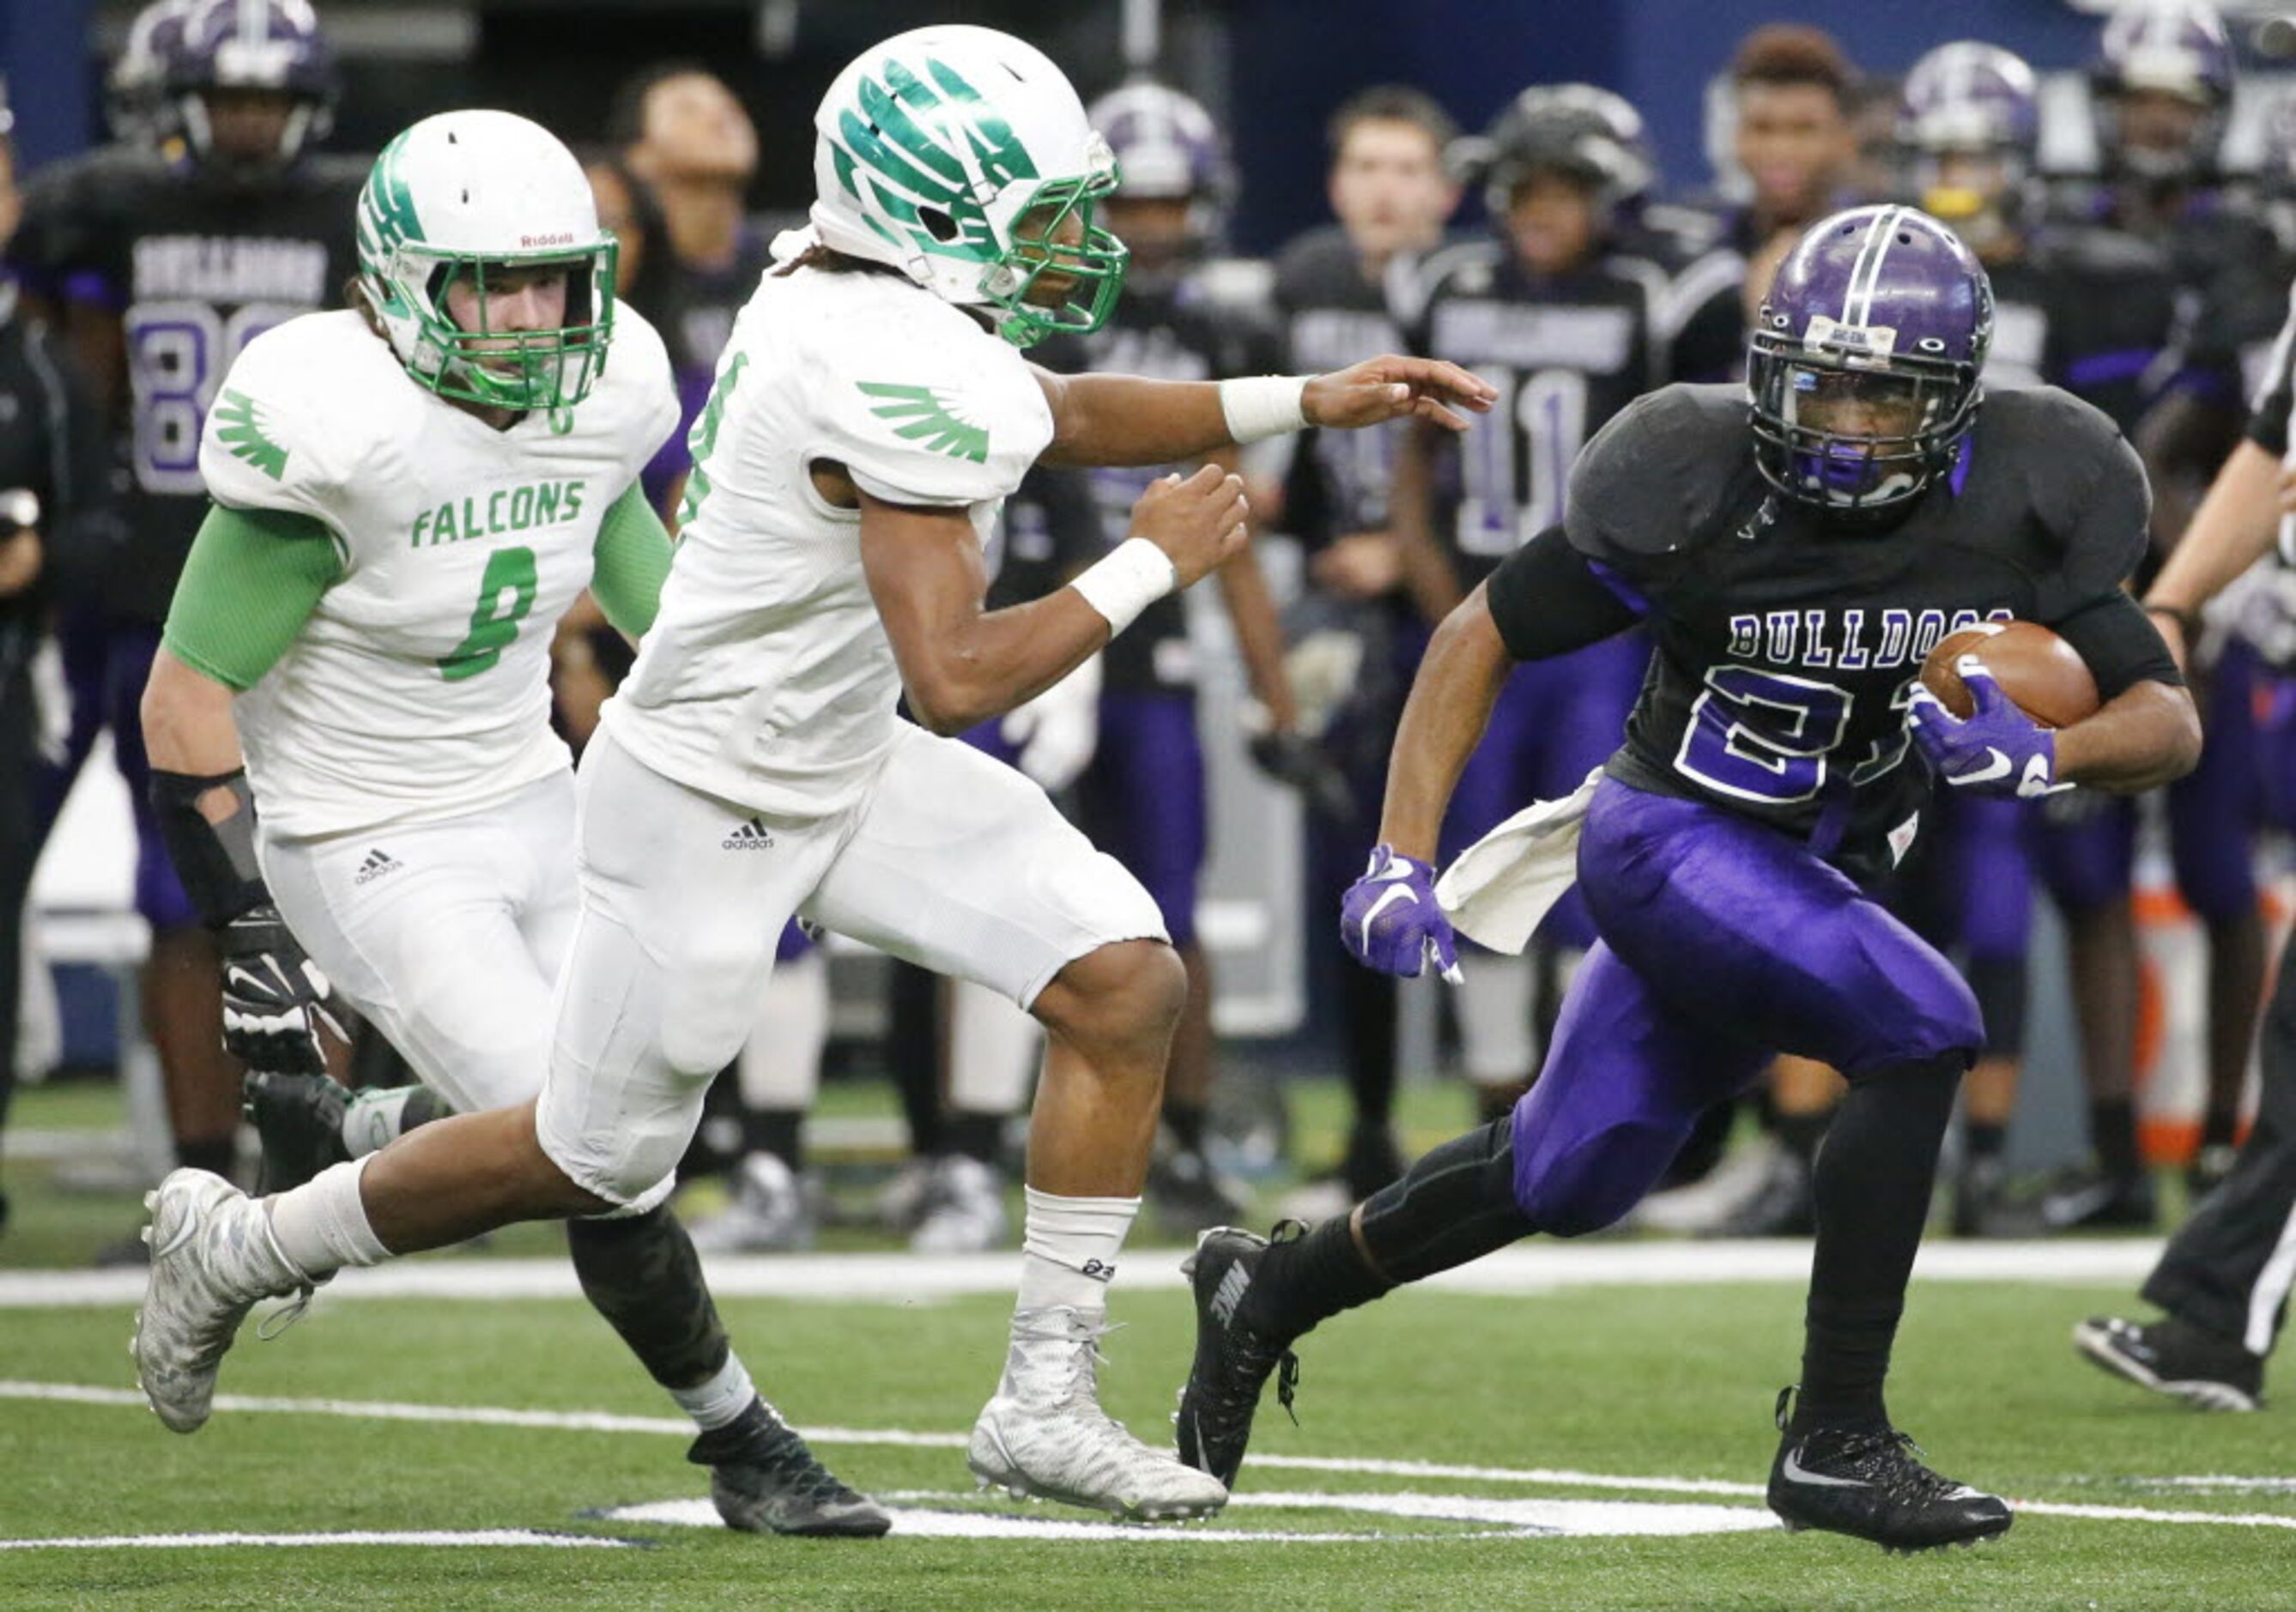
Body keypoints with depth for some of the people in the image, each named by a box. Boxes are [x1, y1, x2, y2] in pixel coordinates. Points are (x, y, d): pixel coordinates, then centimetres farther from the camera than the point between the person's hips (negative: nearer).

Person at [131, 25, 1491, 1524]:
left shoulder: (863, 296, 0)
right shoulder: (894, 377, -30)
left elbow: (1065, 414, 21)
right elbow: (958, 680, -32)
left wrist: (1309, 401, 14)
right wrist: (1151, 566, -20)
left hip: (845, 767, 9)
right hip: (709, 808, -9)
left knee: (1128, 985, -3)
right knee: (594, 1161, 7)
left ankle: (1046, 1401, 4)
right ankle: (240, 1245, 30)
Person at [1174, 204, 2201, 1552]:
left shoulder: (2011, 516, -12)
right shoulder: (1695, 493, -19)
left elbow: (2171, 721, -8)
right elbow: (1486, 637, -7)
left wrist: (2044, 754, -30)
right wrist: (1402, 863, -13)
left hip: (1813, 877, 5)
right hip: (1671, 837, -5)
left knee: (1564, 1179, 18)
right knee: (1924, 1030, -28)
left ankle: (1276, 1288, 41)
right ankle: (1835, 1437, -21)